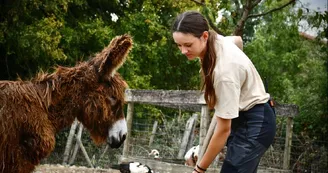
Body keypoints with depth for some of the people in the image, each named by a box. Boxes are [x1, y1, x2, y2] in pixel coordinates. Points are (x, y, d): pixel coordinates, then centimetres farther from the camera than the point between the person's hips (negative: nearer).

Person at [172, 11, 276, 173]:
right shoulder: (215, 40, -8)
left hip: (255, 124, -9)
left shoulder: (224, 70, -32)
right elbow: (238, 40, 19)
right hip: (241, 118, 9)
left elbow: (223, 129, -26)